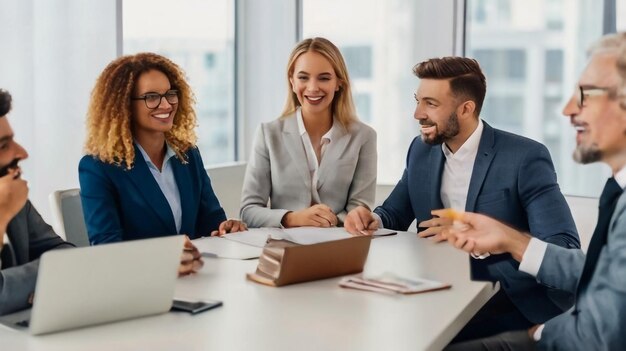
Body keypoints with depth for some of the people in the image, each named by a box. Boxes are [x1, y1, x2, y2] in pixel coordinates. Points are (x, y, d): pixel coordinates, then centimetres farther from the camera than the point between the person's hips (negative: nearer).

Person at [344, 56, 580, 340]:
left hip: (510, 310, -6)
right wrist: (372, 220, -6)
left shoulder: (525, 157, -12)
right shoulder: (422, 150, 7)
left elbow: (565, 249, -21)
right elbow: (394, 215, 19)